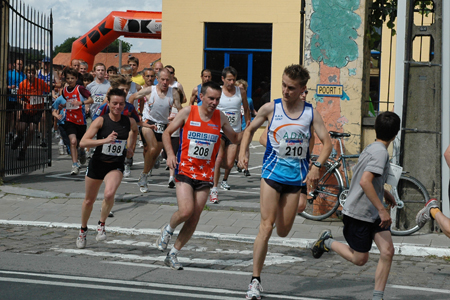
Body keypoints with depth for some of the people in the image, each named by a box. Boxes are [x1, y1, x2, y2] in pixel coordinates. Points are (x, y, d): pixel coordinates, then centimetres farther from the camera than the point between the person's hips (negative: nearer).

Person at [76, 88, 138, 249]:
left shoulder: (129, 122, -5)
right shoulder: (101, 121, -14)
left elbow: (135, 130, 23)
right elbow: (83, 142, -24)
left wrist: (129, 147, 17)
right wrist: (104, 140, -35)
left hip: (116, 167, 0)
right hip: (97, 164, 0)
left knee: (109, 194, -28)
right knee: (89, 200, 14)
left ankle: (101, 224, -3)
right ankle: (83, 230, 39)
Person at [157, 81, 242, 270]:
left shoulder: (220, 118, 3)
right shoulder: (188, 112, -5)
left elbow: (235, 139, 17)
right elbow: (167, 133, 5)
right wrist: (170, 153, -11)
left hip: (205, 175, 3)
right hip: (185, 170, -3)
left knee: (194, 219, 2)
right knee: (186, 211, -22)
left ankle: (173, 255, 17)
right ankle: (168, 230, 12)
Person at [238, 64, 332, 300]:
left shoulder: (311, 113, -2)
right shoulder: (271, 108, -3)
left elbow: (327, 143, 0)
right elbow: (250, 129, 12)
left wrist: (316, 166, -16)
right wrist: (242, 153, -3)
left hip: (297, 176, 1)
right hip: (272, 173, -1)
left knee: (283, 232, 7)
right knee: (266, 227, -10)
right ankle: (255, 280, -6)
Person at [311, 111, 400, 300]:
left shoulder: (371, 148, 9)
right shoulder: (380, 152, -21)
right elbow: (365, 182, -32)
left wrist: (384, 193, 34)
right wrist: (382, 210, -31)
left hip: (374, 213, 9)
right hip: (358, 213, -9)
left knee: (387, 251, -4)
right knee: (359, 259, 2)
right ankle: (327, 242, 24)